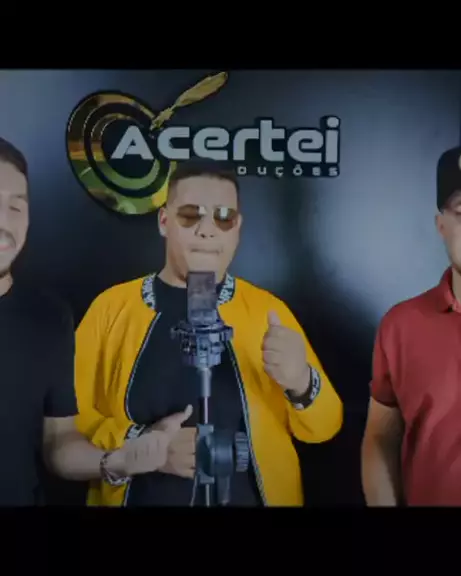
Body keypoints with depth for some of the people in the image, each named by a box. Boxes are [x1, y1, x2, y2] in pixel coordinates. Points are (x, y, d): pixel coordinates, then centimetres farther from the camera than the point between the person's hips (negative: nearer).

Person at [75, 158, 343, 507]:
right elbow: (72, 416, -4)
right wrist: (136, 444, -20)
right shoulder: (111, 306, -6)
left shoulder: (268, 309, -5)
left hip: (253, 497, 1)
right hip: (140, 497, 0)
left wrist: (301, 383, -23)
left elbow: (324, 427, -4)